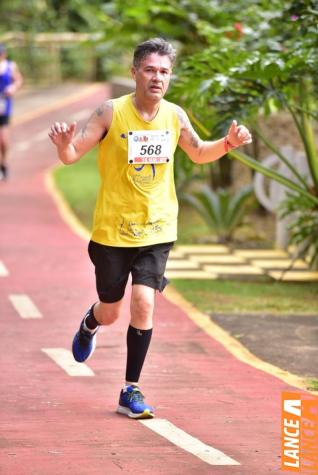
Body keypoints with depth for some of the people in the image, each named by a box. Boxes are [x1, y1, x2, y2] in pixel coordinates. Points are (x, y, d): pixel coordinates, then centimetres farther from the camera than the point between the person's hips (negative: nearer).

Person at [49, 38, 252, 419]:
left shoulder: (175, 116, -1)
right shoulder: (111, 113, -13)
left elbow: (199, 153, 17)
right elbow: (71, 156, -12)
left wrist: (228, 143, -3)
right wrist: (64, 143, -36)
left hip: (157, 230, 2)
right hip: (112, 230, -2)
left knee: (143, 304, -14)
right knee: (110, 312, 11)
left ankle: (131, 391, -2)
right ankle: (89, 326, 51)